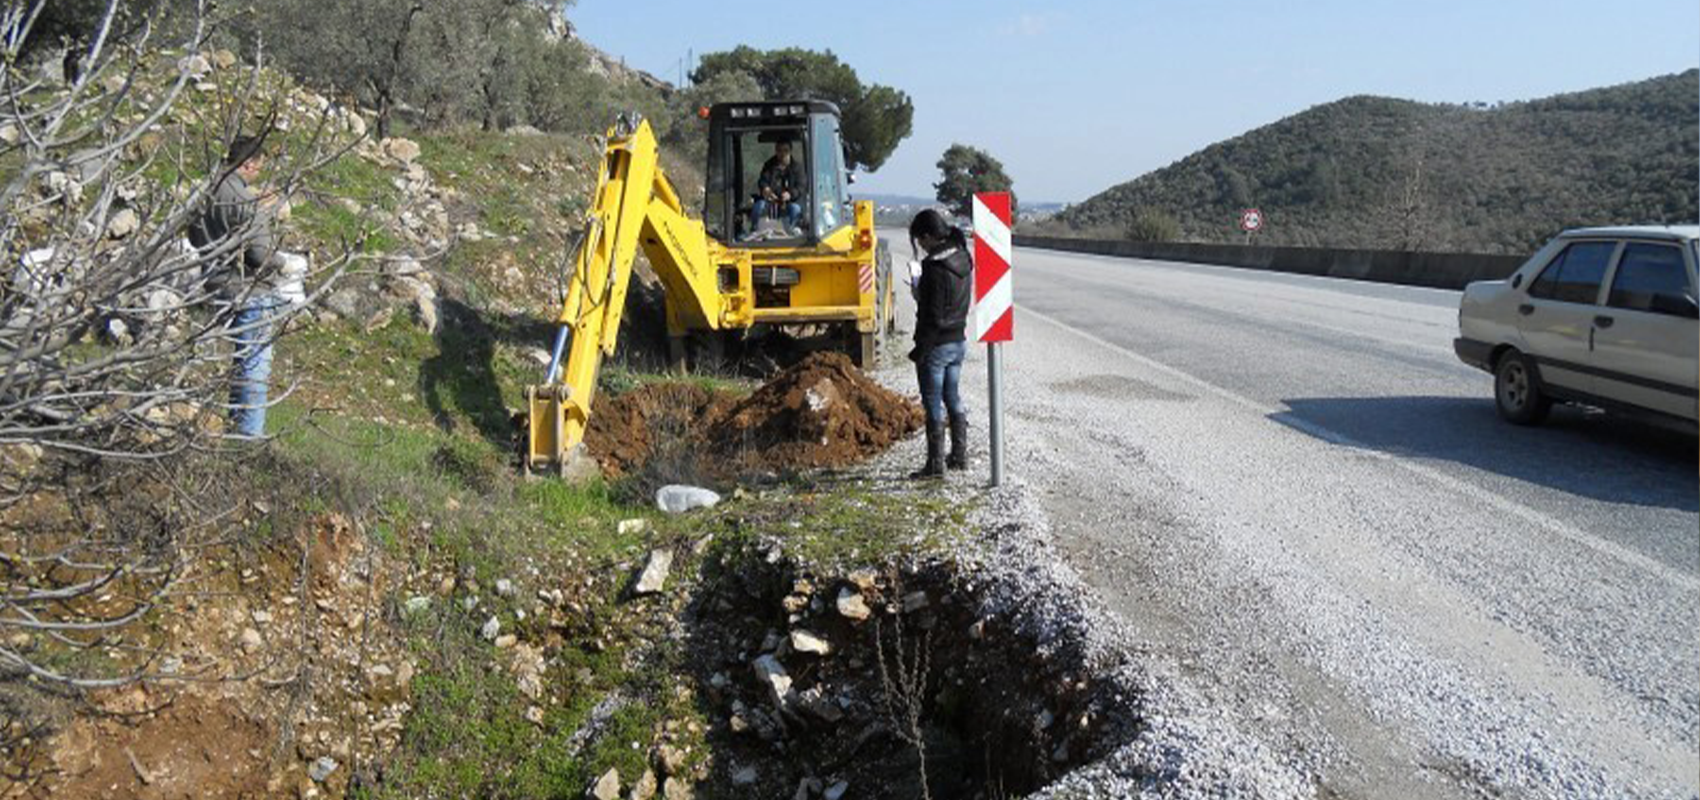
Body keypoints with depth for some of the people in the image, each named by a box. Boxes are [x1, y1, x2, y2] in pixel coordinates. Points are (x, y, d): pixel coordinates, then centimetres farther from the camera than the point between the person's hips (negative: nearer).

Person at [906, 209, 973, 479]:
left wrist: (920, 350, -14)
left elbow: (933, 316, -21)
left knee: (934, 405, 0)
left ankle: (936, 464, 7)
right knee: (953, 398, 19)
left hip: (937, 345, -9)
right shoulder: (963, 260, 5)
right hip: (959, 340, 9)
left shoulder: (935, 269, -22)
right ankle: (959, 456, 26)